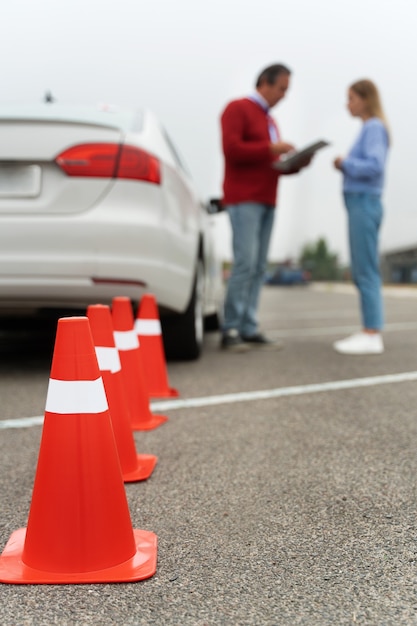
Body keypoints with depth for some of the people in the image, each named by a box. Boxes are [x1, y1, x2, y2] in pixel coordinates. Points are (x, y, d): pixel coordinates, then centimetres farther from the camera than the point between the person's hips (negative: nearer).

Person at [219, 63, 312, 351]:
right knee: (245, 263, -15)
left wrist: (298, 162, 7)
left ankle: (249, 329, 2)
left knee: (259, 268, 1)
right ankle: (231, 330, -11)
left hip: (266, 200, 8)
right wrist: (271, 148, -15)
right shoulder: (238, 109, 0)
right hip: (243, 199, -8)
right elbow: (231, 148, -15)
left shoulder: (269, 120, 26)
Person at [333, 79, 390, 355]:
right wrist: (346, 166, 6)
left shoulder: (374, 128, -9)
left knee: (366, 271, -8)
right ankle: (370, 333, 12)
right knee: (361, 273, 9)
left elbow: (375, 167, -22)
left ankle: (373, 335, -6)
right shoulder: (369, 130, 19)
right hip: (359, 206, 10)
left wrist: (346, 163, -10)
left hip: (365, 206, -10)